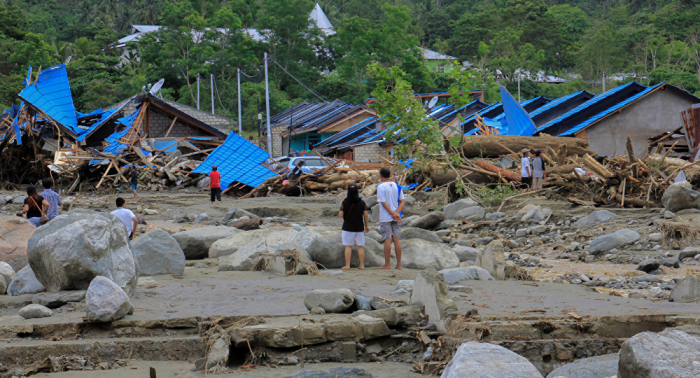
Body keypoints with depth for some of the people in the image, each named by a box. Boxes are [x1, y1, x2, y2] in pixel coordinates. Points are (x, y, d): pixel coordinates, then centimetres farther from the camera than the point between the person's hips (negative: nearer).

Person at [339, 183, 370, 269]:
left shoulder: (345, 203, -8)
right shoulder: (362, 203, -3)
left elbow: (341, 215, -7)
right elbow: (366, 215, -2)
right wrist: (367, 225, 9)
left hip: (347, 228, -2)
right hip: (359, 228, 2)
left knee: (348, 247, 2)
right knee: (360, 247, 7)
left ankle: (347, 265, -1)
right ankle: (362, 265, 7)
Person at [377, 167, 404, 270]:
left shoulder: (381, 187, -7)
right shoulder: (397, 186, 9)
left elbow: (383, 203, -14)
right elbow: (403, 201, 3)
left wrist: (393, 214, -13)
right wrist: (396, 213, -7)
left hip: (385, 218, -5)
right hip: (396, 218, 5)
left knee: (387, 240, -4)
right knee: (397, 240, 5)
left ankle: (387, 264, -3)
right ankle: (398, 264, 4)